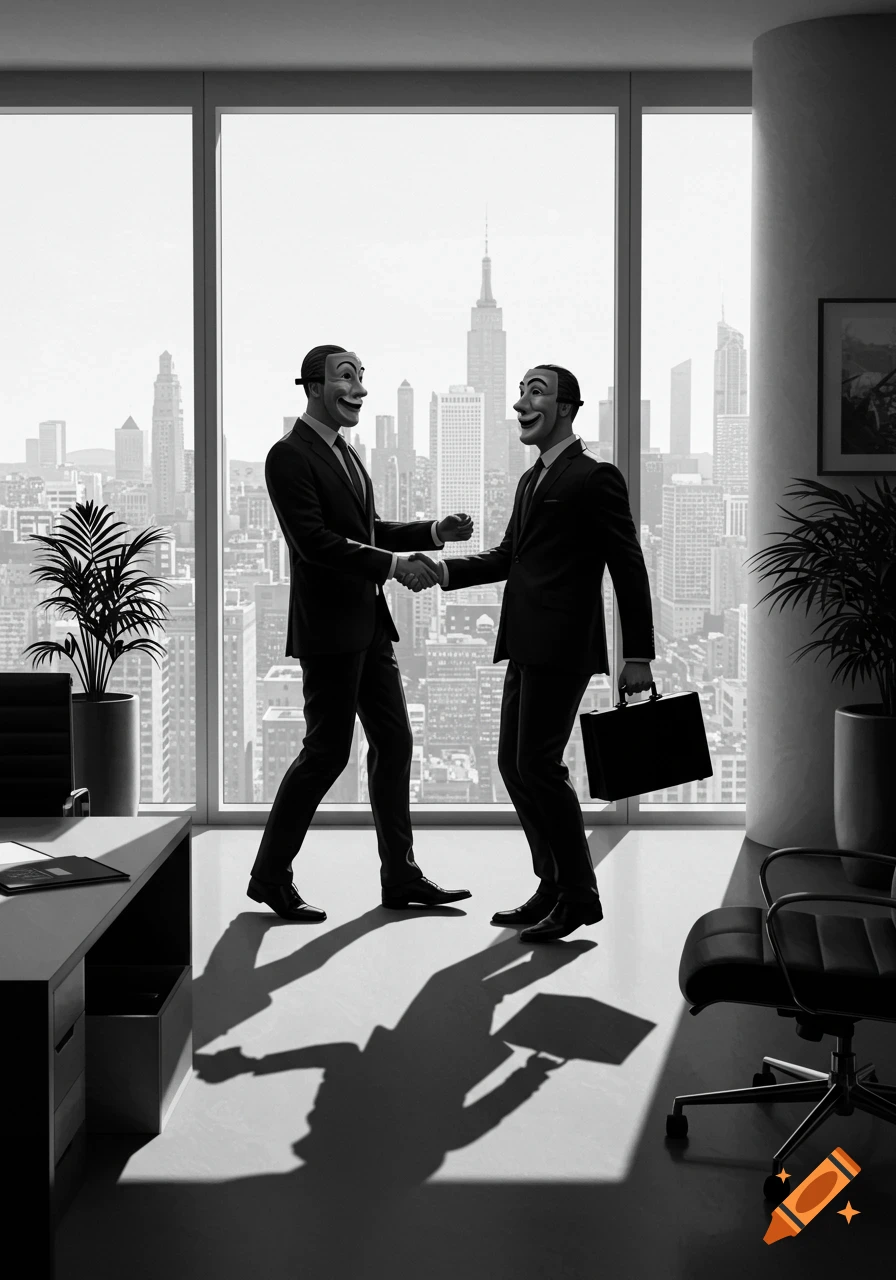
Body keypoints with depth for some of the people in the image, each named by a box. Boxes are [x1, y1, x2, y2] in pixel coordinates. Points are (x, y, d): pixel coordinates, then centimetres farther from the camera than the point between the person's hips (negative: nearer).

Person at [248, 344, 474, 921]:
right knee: (328, 750, -3)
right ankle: (271, 875, 12)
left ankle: (401, 875, 20)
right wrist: (392, 563, -25)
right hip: (329, 629, -9)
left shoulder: (344, 453, 17)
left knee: (394, 742, 10)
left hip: (369, 624, 9)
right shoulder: (290, 456, -12)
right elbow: (314, 541, -21)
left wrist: (434, 531, 7)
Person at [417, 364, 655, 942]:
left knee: (538, 763, -9)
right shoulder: (533, 479, 19)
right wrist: (446, 570, 4)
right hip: (527, 644, 9)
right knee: (514, 764, 11)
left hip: (562, 645, -9)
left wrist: (639, 655, -12)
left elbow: (629, 569, -9)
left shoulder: (595, 478, -8)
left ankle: (580, 895, 4)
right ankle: (554, 888, 21)